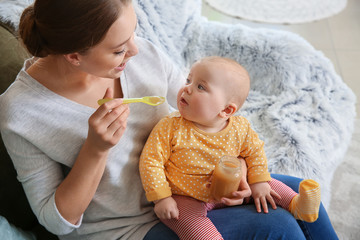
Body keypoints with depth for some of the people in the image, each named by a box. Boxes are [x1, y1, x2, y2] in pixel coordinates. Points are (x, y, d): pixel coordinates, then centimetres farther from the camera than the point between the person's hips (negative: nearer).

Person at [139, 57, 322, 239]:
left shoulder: (239, 129, -12)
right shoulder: (170, 128, -20)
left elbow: (255, 152, 6)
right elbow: (151, 161, -15)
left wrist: (258, 182, -2)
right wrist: (161, 198, -19)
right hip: (186, 200, -4)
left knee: (268, 184, 4)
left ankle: (295, 204, 15)